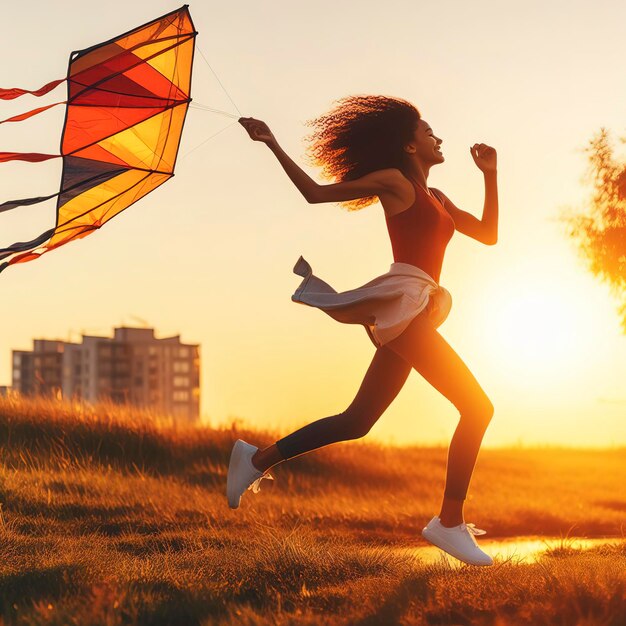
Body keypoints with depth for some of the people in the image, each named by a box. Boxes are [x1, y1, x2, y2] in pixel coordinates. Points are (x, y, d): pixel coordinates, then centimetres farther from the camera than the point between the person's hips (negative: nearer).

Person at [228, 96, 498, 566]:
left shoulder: (436, 199, 25)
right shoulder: (393, 181, 2)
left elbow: (488, 234, 20)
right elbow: (317, 193, 4)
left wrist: (490, 175, 12)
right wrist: (274, 146, 0)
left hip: (412, 315, 9)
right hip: (403, 304, -9)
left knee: (356, 422, 11)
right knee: (477, 407, -12)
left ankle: (258, 459, 18)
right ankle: (450, 522, -11)